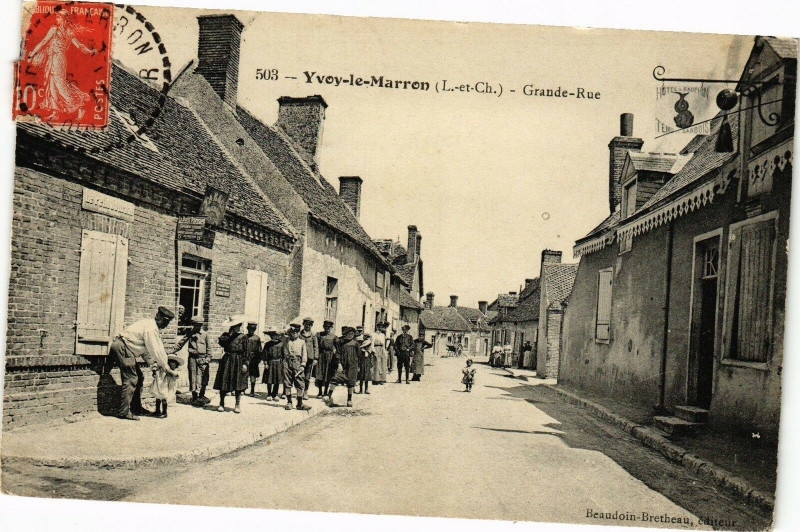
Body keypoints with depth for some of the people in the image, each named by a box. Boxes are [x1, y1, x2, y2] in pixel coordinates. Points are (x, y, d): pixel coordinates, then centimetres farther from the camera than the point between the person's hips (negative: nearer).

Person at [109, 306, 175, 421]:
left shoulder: (151, 325, 13)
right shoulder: (151, 328, -19)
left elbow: (146, 348, 18)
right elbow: (157, 351, -18)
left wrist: (151, 362, 7)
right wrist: (167, 367, -10)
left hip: (126, 349, 11)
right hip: (122, 348, -11)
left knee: (138, 377, 13)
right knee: (131, 380, -12)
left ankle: (136, 408, 20)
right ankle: (123, 412, -9)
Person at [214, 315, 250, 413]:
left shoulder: (243, 336, 1)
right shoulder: (226, 335, 10)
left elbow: (246, 351, 0)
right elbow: (221, 342, -10)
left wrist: (245, 363, -6)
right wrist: (228, 335, -10)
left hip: (238, 361, -2)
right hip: (227, 360, 2)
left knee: (238, 384, 0)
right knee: (224, 382, 2)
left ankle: (237, 405, 8)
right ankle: (221, 404, 12)